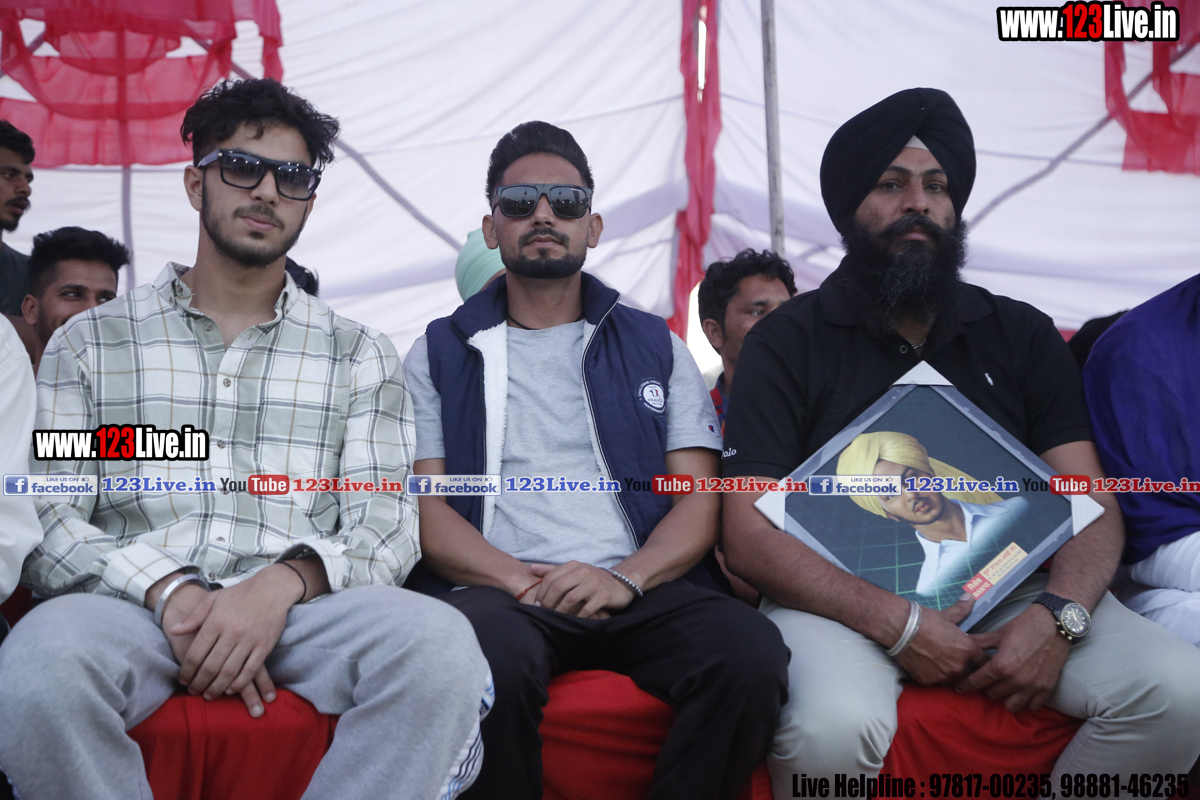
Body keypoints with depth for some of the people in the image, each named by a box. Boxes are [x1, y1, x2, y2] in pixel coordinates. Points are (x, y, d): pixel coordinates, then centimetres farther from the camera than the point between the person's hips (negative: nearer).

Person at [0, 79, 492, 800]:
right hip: (137, 605, 0)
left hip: (301, 606, 1)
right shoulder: (89, 341, 16)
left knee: (439, 641, -33)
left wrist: (286, 581, -16)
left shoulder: (358, 355, 17)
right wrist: (169, 591, -14)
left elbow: (387, 526, 7)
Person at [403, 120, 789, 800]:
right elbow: (425, 502, 6)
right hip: (501, 590, -1)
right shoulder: (441, 353, 17)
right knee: (485, 661, -38)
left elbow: (700, 498, 10)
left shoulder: (655, 347, 20)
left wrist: (625, 578, -11)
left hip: (642, 591, 2)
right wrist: (518, 579, -12)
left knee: (753, 654, -31)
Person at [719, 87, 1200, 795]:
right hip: (845, 598, -3)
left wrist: (1056, 618, -15)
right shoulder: (786, 343, 2)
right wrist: (901, 625, -18)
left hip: (1008, 589, 4)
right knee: (832, 727, -35)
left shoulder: (1022, 336, 13)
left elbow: (1094, 505, 7)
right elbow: (751, 537, -7)